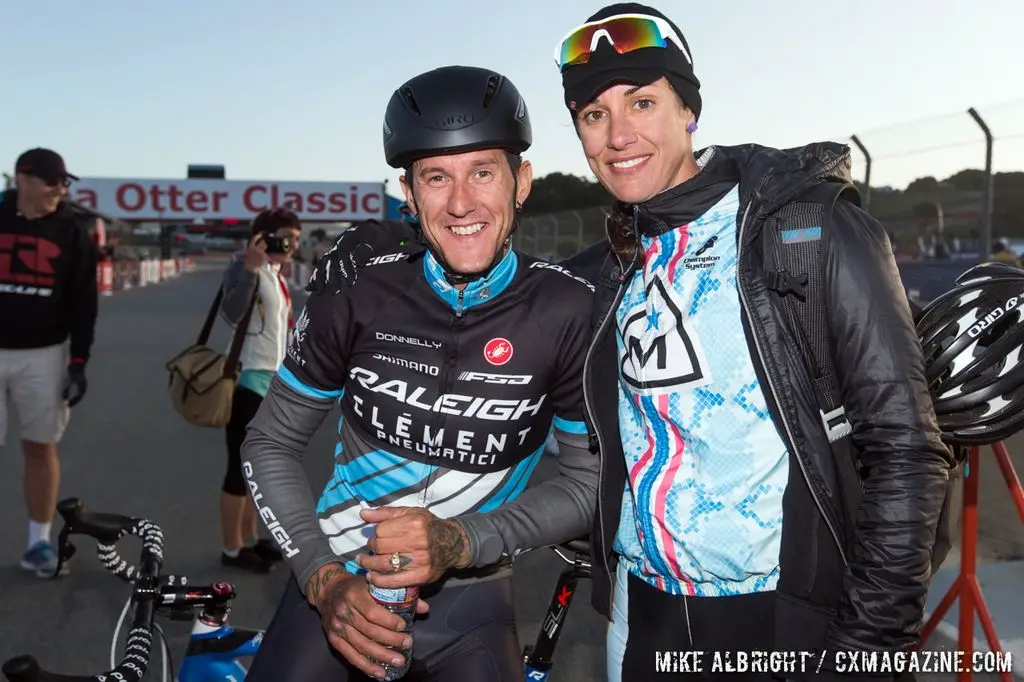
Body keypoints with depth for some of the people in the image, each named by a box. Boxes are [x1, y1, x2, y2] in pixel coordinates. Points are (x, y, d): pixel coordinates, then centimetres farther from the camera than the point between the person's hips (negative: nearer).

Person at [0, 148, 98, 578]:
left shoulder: (72, 230, 1)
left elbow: (84, 301, 3)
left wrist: (79, 362, -2)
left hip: (44, 354, 0)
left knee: (41, 448, 5)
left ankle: (39, 541, 15)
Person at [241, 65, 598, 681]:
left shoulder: (566, 311, -13)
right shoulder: (359, 288, -11)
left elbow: (589, 480, -6)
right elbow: (272, 444, -2)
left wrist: (461, 542, -19)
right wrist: (324, 578, -14)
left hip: (466, 602, 0)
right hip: (339, 588, 1)